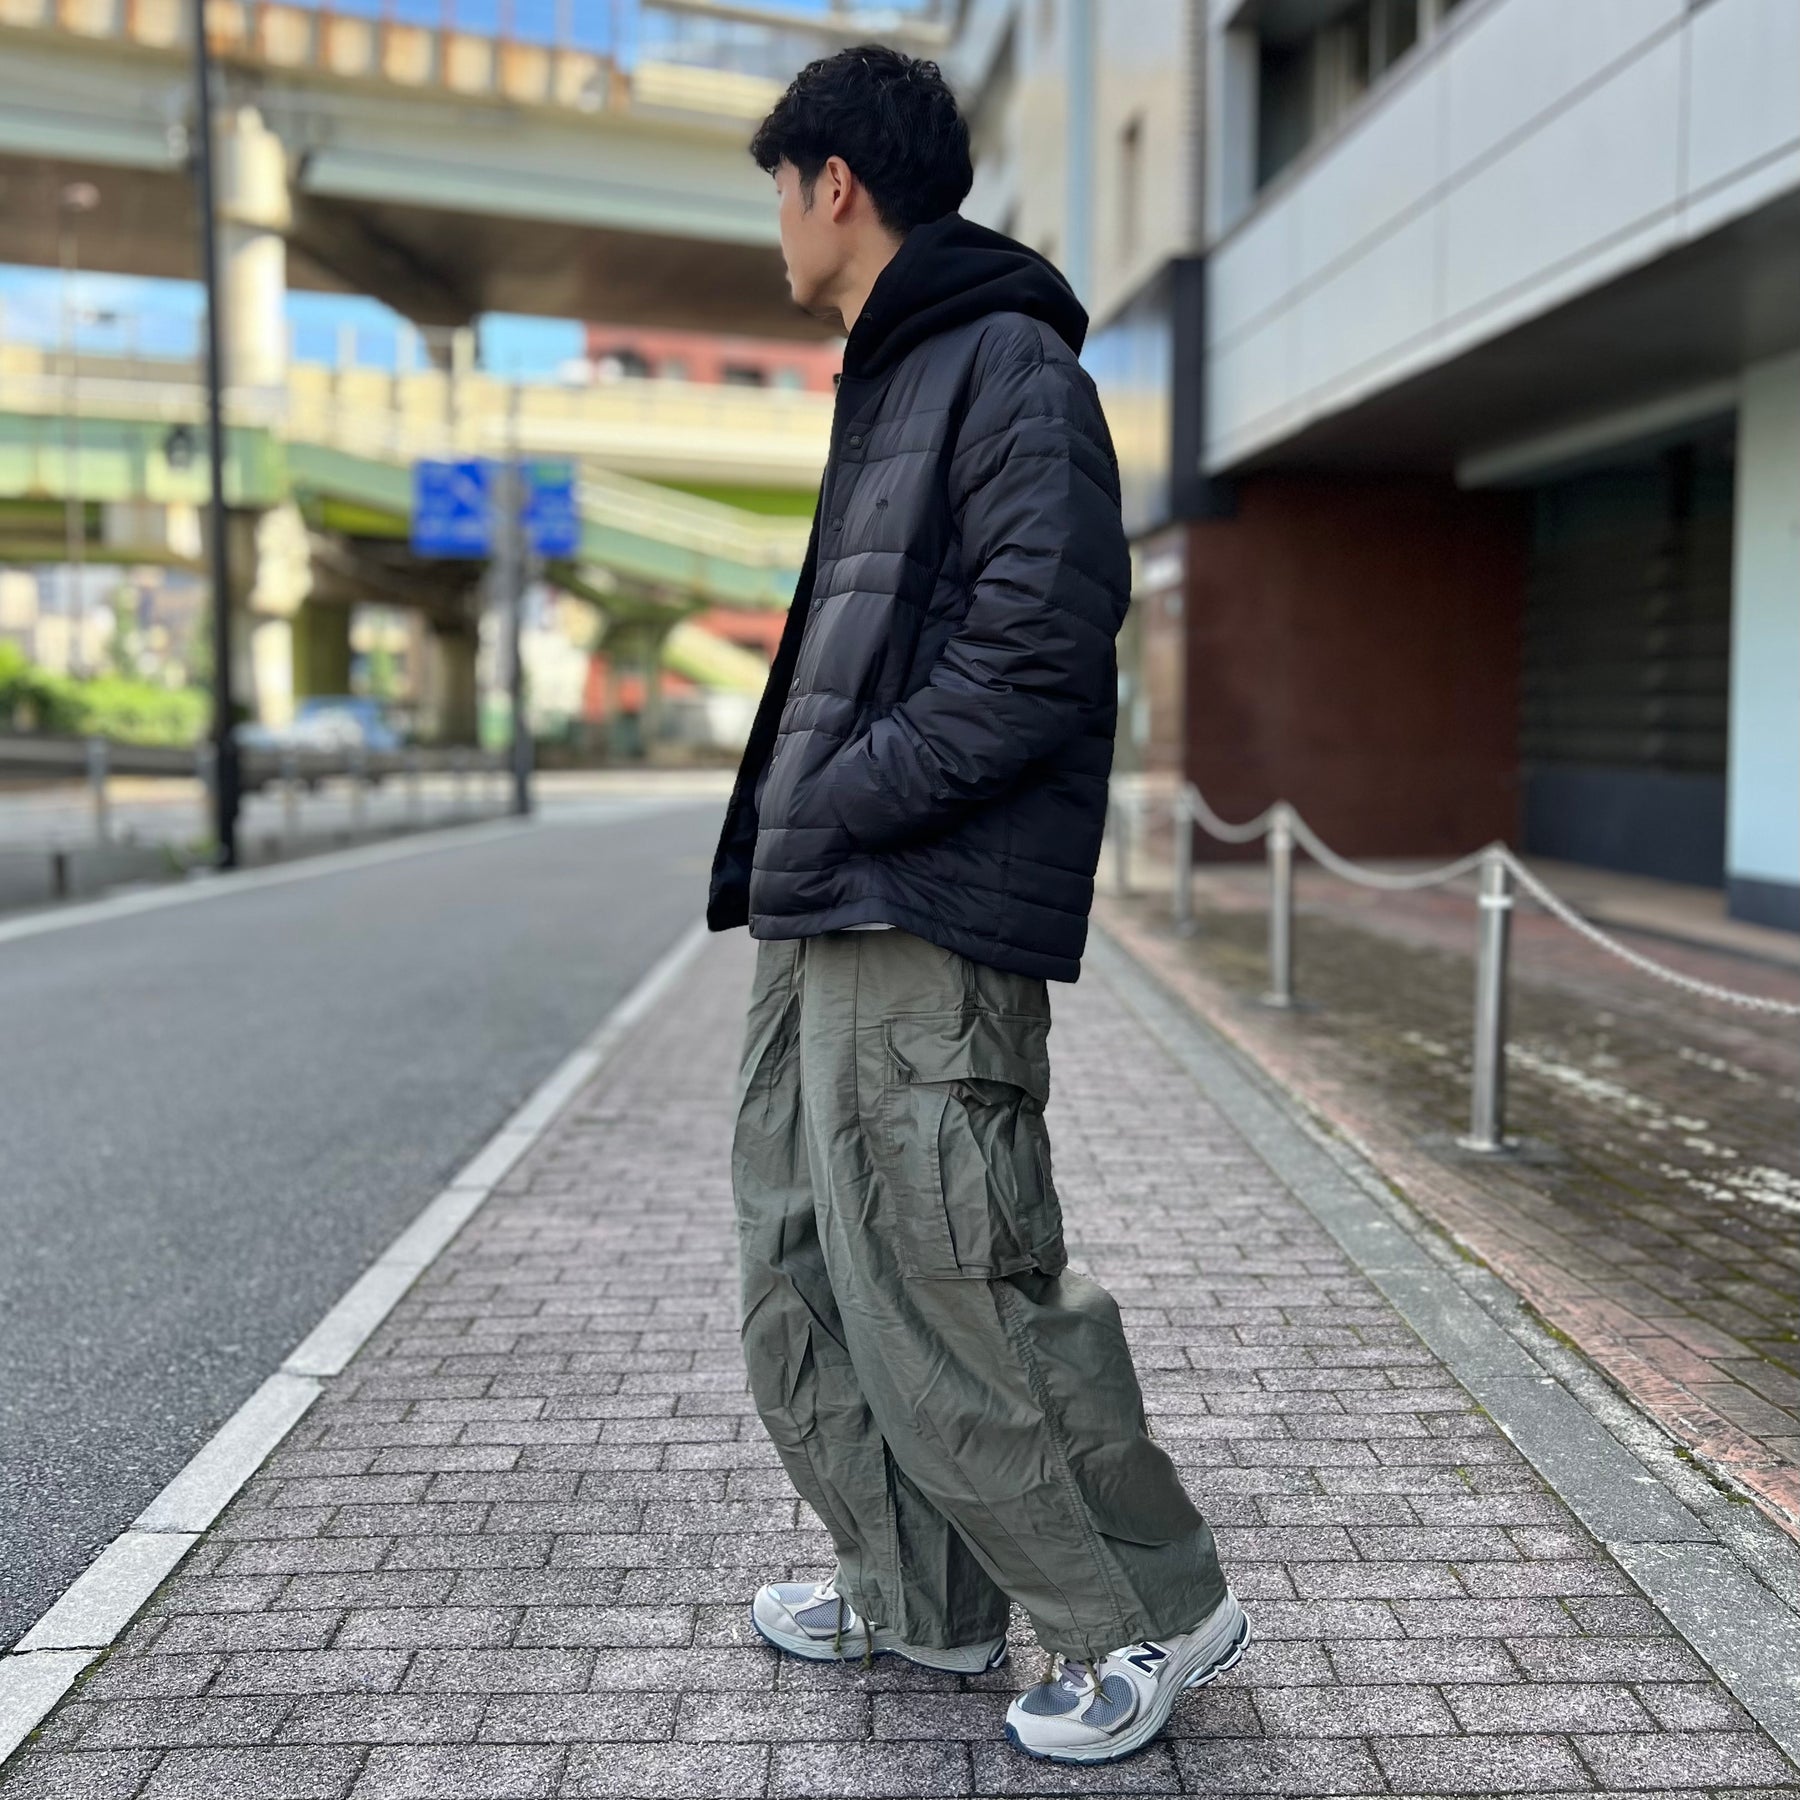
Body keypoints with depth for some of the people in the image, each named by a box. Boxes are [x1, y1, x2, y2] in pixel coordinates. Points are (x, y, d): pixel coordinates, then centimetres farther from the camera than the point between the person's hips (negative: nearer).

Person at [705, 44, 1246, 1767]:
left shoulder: (1012, 371, -8)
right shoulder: (887, 386, 21)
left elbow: (1039, 663, -19)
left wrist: (830, 810, -14)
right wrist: (776, 852, 10)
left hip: (924, 932, -10)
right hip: (824, 930, 10)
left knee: (945, 1298, -5)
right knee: (802, 1280, 14)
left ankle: (1149, 1610, 16)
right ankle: (921, 1601, 29)